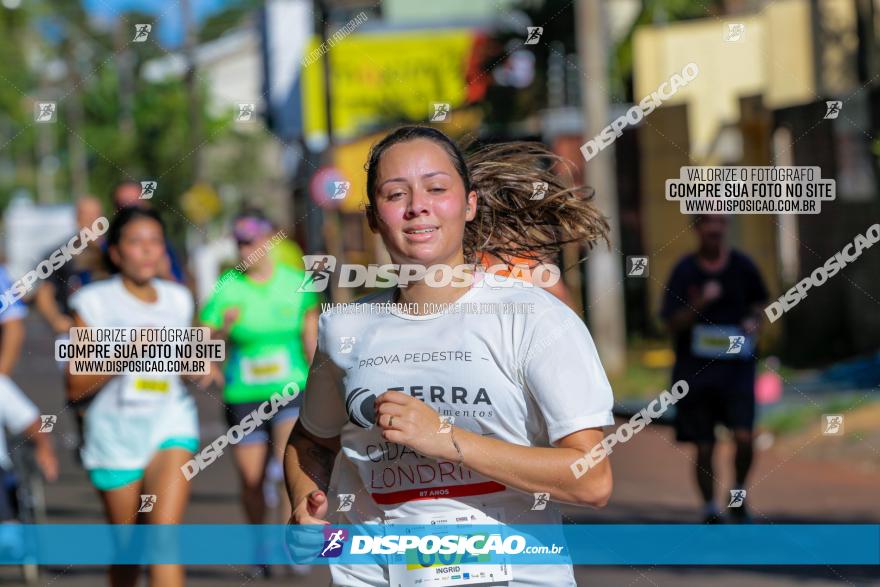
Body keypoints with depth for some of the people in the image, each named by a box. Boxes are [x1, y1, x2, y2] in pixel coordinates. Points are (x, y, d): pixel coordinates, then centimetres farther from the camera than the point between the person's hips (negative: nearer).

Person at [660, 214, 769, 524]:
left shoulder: (742, 266, 2)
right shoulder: (684, 271, -3)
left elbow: (758, 302, 19)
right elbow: (673, 324, -6)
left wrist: (754, 321, -2)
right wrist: (699, 304, -21)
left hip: (736, 365, 0)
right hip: (695, 368, 0)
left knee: (744, 438, -15)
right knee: (704, 448, 4)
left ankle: (738, 497, 9)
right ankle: (710, 510, 22)